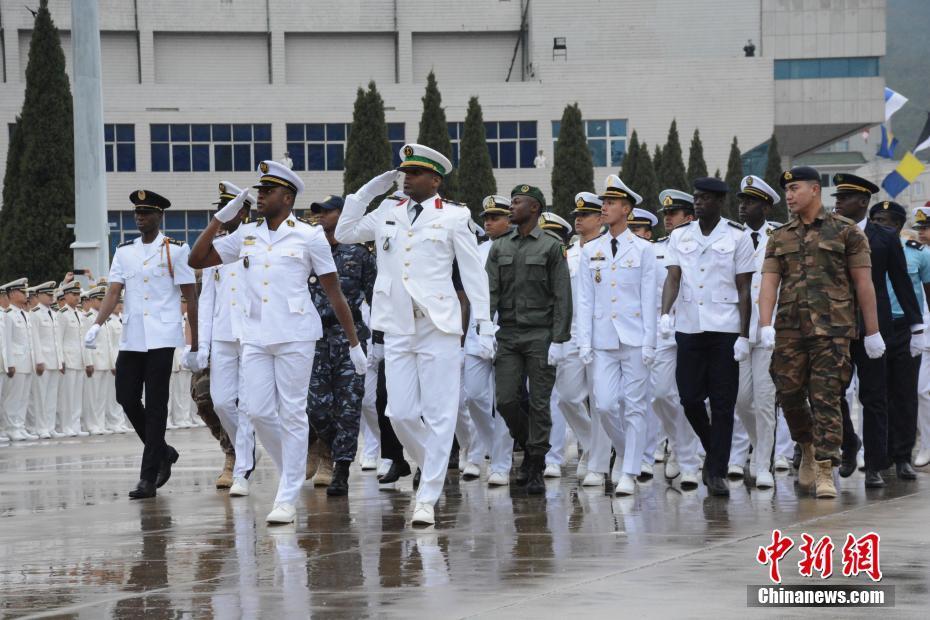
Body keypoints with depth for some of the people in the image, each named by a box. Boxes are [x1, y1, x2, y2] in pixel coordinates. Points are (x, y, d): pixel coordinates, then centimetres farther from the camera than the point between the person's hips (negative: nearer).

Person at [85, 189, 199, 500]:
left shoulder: (175, 250, -1)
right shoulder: (124, 251, 12)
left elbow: (190, 297, 0)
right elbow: (113, 291, 5)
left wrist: (195, 344, -2)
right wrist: (97, 325, -12)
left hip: (162, 337, -5)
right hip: (131, 337, 5)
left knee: (155, 404, -5)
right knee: (127, 398, 4)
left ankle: (149, 478, -4)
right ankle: (163, 453, 26)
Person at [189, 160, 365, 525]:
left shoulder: (309, 236, 0)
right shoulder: (246, 235, 12)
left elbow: (334, 294, 2)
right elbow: (197, 260, 14)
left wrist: (354, 343, 1)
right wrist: (220, 218, 6)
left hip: (295, 335, -4)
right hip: (255, 337, 5)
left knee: (292, 414, -3)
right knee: (258, 412, 0)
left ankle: (288, 499, -1)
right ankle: (293, 473, 23)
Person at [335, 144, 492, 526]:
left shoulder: (453, 218, 1)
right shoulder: (387, 214, 12)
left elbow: (474, 275, 1)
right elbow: (344, 233, 21)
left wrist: (485, 327, -3)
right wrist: (366, 192, 11)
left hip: (438, 327, -4)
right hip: (397, 330, 4)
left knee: (439, 416, -4)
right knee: (401, 415, 2)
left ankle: (427, 500, -1)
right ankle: (432, 467, 28)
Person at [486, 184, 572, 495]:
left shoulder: (552, 246, -1)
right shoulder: (499, 247, 11)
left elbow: (562, 296, -4)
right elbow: (490, 291, 6)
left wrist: (558, 340, -11)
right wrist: (484, 331, -6)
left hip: (540, 335, -4)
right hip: (508, 335, 4)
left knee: (539, 403, -2)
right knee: (505, 400, -3)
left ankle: (536, 470, 5)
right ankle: (530, 449, 21)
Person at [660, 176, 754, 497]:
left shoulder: (737, 237, 1)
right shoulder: (680, 236, 10)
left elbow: (744, 289, 0)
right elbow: (673, 278, 3)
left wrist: (743, 336, -5)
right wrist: (665, 313, -16)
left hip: (724, 329, -3)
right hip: (689, 327, 3)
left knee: (722, 403, -3)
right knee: (689, 398, 2)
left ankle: (717, 473, 1)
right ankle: (713, 451, 27)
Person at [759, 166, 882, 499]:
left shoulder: (846, 231, 3)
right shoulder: (779, 237, 13)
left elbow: (863, 284, 1)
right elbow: (769, 283, 6)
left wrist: (872, 332, -1)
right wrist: (765, 325, -9)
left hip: (832, 330, -4)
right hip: (789, 330, 4)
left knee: (826, 399, -8)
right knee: (789, 394, 4)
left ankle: (825, 472, -7)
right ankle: (807, 448, 30)